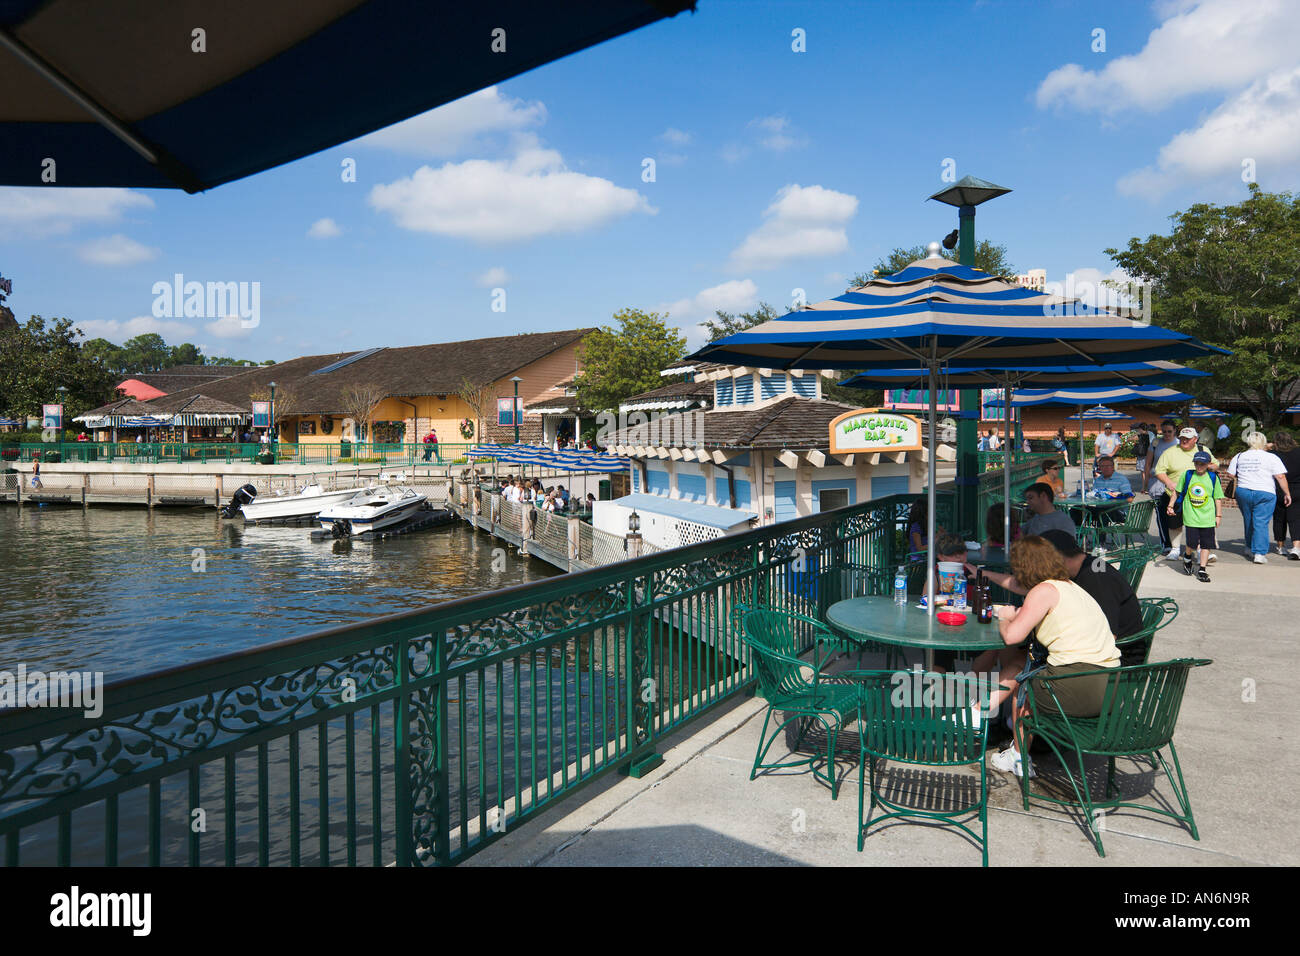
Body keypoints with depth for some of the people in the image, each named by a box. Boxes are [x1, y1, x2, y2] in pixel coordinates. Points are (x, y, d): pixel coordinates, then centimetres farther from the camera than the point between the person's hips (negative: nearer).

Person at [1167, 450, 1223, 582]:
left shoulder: (1213, 478, 3)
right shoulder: (1187, 475, 2)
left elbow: (1217, 498, 9)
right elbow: (1177, 491, 13)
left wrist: (1218, 515, 8)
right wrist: (1171, 506, 12)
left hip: (1208, 518, 1)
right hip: (1190, 517, -1)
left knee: (1206, 544, 1)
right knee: (1192, 544, -6)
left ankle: (1202, 570, 10)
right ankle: (1187, 556, 27)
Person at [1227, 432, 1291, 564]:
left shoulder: (1239, 457, 9)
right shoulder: (1271, 457, -3)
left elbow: (1231, 475, 11)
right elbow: (1281, 477, -7)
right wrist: (1287, 493, 0)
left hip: (1243, 492, 4)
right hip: (1264, 494, -3)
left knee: (1248, 521, 18)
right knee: (1261, 523, -4)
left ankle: (1250, 547, 32)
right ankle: (1259, 553, -10)